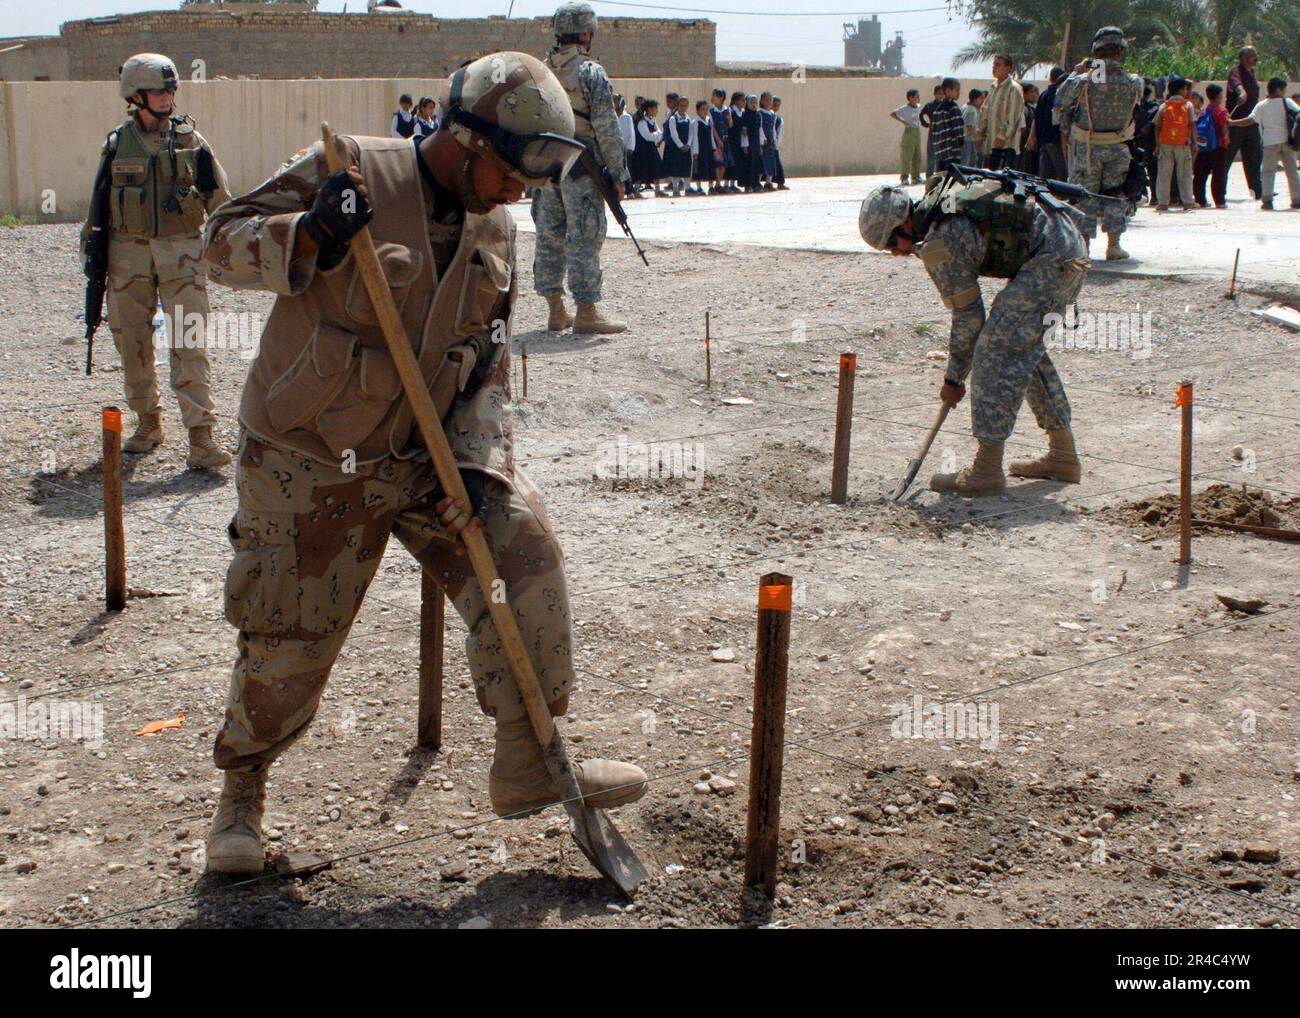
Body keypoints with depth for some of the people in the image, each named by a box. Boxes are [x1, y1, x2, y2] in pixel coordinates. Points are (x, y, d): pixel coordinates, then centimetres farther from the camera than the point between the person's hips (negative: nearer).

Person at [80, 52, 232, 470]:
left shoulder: (190, 140, 3)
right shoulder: (117, 145, 6)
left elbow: (218, 198, 8)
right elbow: (98, 205, 14)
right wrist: (92, 257, 13)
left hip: (181, 251, -2)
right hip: (127, 253, 2)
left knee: (190, 344, -9)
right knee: (132, 343, 8)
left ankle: (201, 436, -12)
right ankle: (147, 423, 25)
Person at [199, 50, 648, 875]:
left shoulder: (495, 232, 4)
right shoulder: (349, 174, -13)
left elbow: (489, 368, 5)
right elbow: (224, 242, -12)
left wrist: (475, 464, -9)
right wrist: (309, 237, -32)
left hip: (423, 454, 5)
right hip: (307, 461, -5)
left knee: (521, 547, -9)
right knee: (290, 642, 0)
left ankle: (529, 765, 4)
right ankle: (244, 791, 28)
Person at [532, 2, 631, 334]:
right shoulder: (592, 73, -11)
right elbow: (606, 128, -14)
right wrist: (618, 174, -8)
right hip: (582, 171, -6)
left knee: (549, 237, 10)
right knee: (584, 238, -3)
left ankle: (556, 311, 15)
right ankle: (586, 313, -2)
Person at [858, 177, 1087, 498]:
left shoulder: (940, 242, -15)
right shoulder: (943, 194, 11)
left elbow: (969, 315, -7)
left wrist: (954, 379, 4)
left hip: (1051, 259, -10)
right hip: (1070, 243, 10)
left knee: (996, 351, -10)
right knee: (1026, 348, 20)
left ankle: (987, 470, -10)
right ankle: (1063, 456, 26)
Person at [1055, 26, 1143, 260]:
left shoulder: (1084, 81, -16)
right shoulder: (1133, 83, -11)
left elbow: (1061, 99, 0)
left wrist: (1077, 72, 11)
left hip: (1086, 148, -1)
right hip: (1119, 148, 1)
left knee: (1085, 195, 8)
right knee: (1115, 194, 11)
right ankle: (1113, 245, 9)